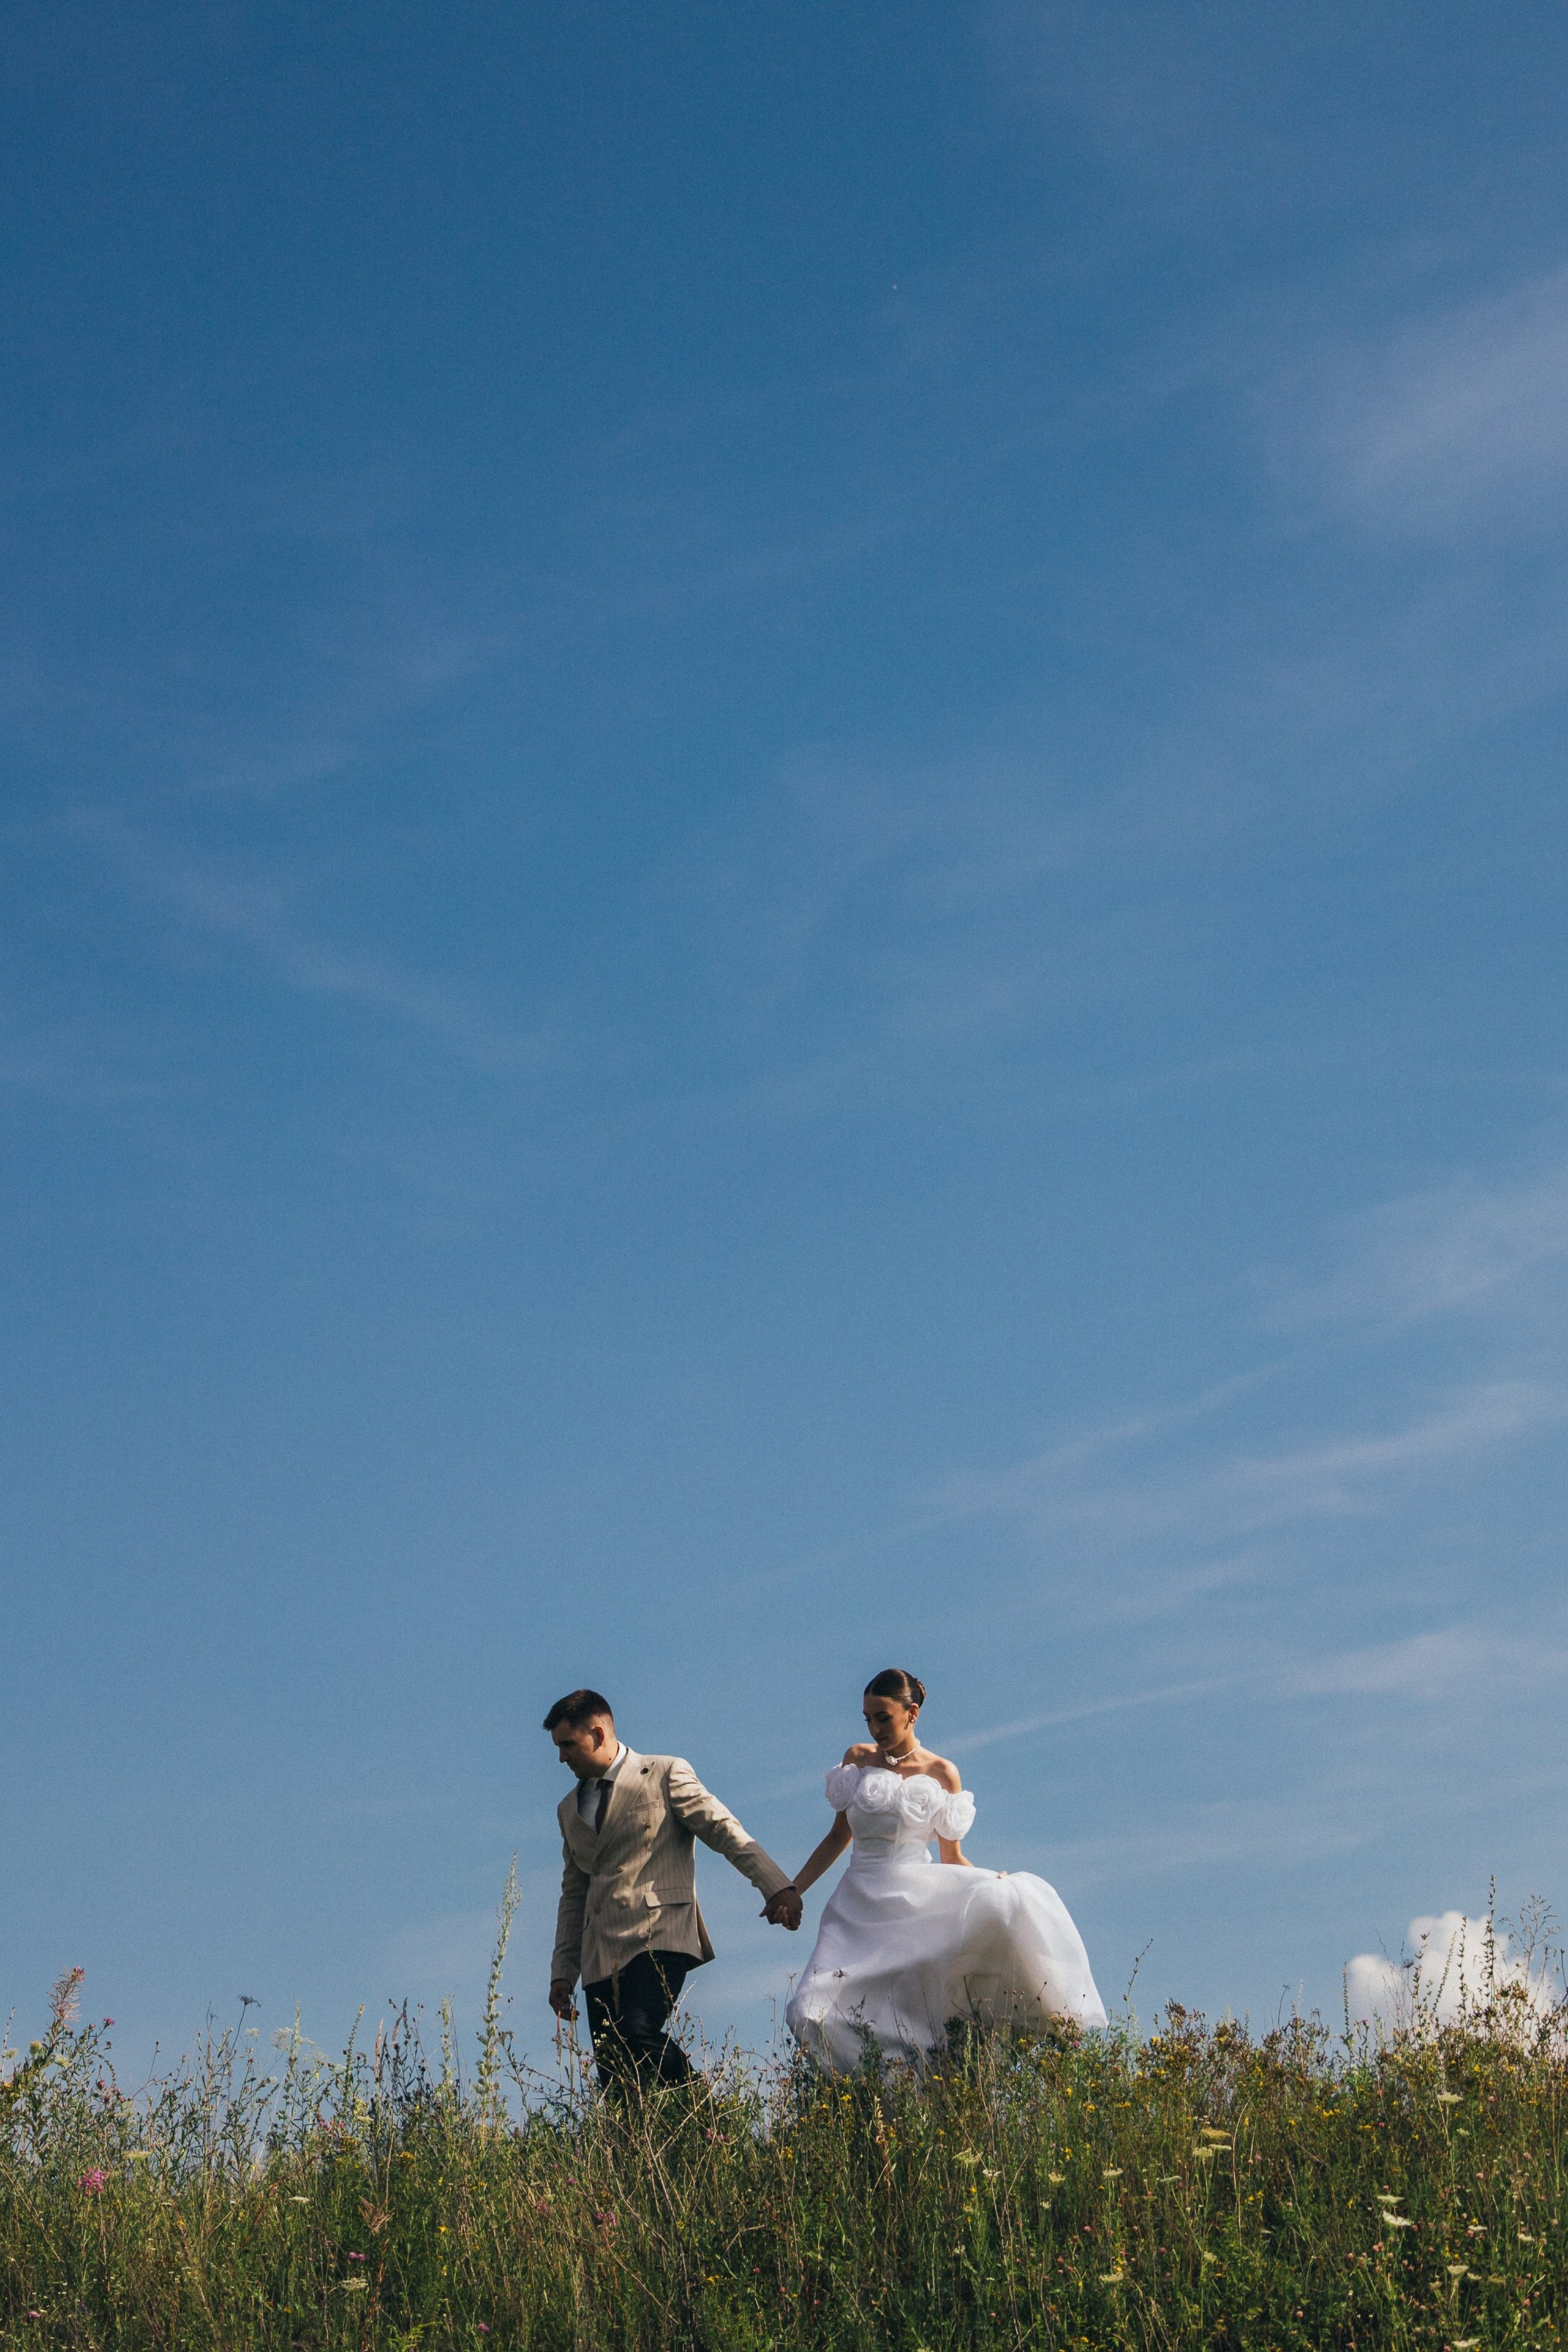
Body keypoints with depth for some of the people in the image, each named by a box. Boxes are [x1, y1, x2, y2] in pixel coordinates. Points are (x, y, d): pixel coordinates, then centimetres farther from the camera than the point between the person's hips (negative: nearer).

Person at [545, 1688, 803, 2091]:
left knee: (639, 2033, -26)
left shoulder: (666, 1774, 5)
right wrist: (562, 1972, 18)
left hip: (660, 1937, -6)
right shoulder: (570, 1809, 23)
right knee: (615, 2080, -5)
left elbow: (726, 1831, -4)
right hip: (601, 1954, 6)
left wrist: (775, 1885, -17)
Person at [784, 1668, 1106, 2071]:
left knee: (1010, 1899, -31)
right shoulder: (857, 1760, 9)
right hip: (859, 1905, 2)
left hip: (918, 1899, -2)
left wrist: (992, 1881, -12)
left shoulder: (941, 1774, 4)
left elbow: (952, 1858, 7)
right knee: (810, 2014, -19)